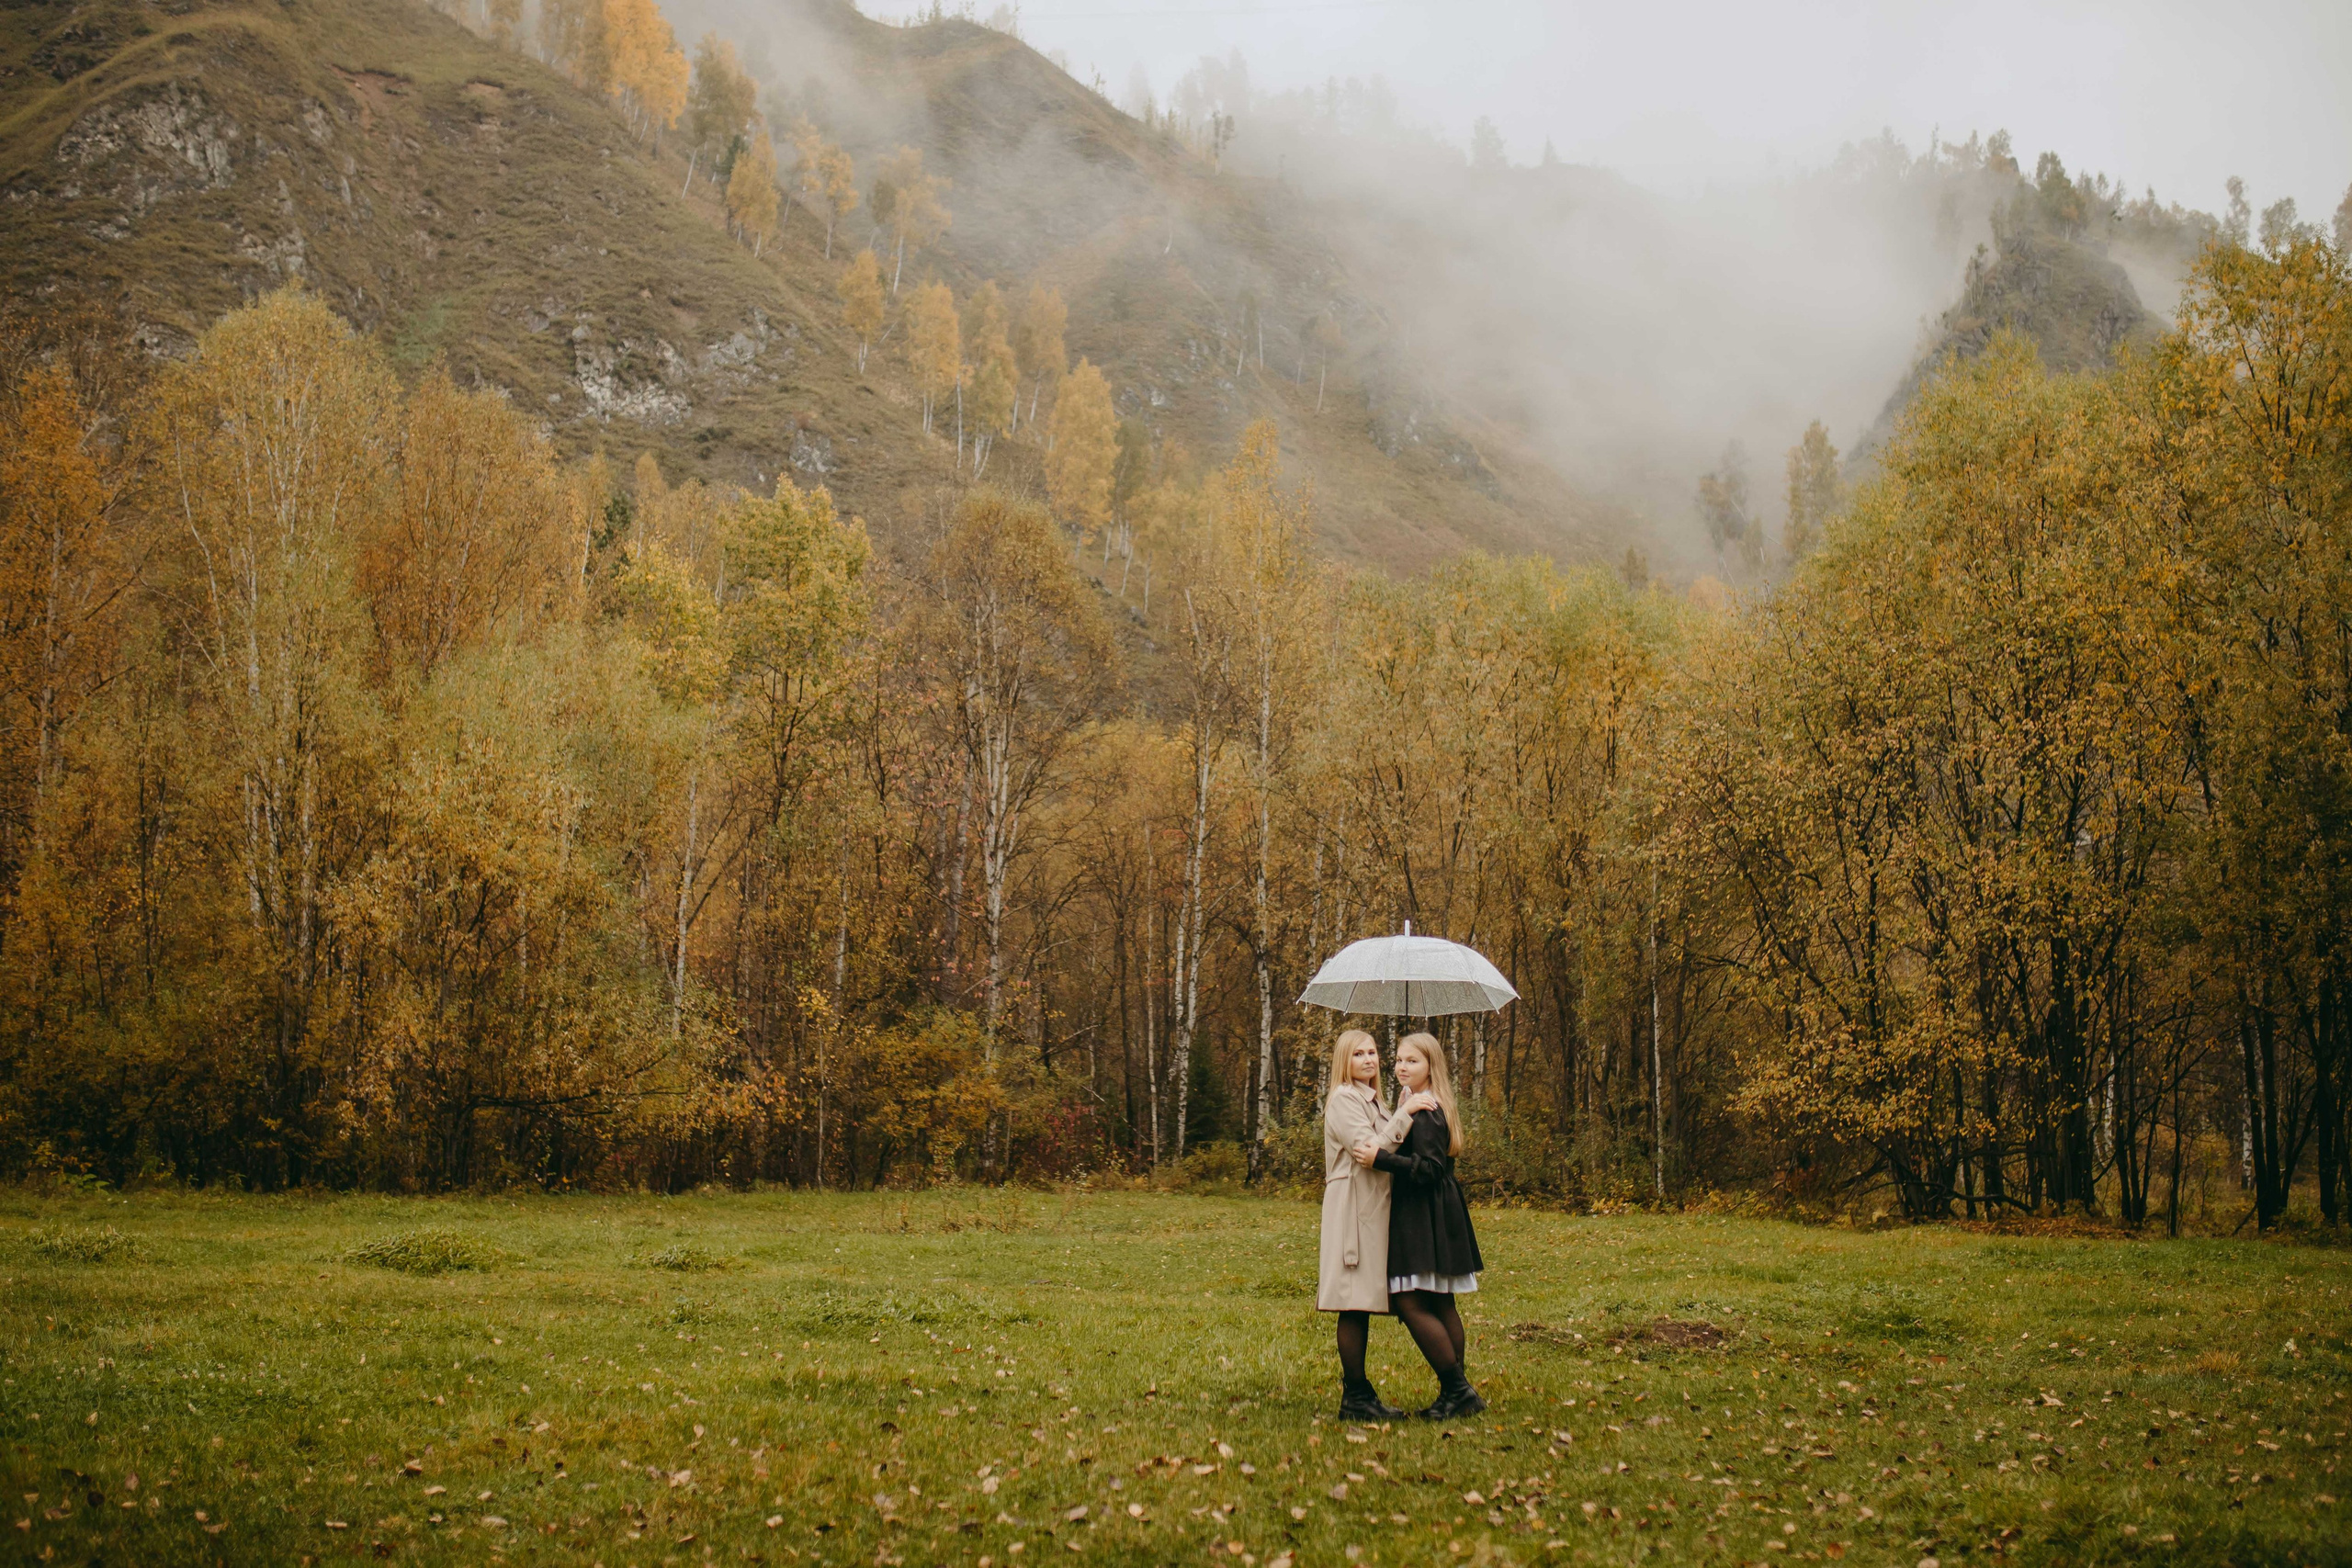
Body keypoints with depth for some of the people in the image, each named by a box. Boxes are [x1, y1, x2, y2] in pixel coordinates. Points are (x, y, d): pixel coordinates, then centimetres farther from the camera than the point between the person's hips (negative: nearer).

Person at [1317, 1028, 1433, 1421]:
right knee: (1354, 1304, -9)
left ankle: (1358, 1393, 11)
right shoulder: (1343, 1100, -8)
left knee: (1362, 1306, 9)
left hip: (1375, 1208, 9)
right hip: (1354, 1207, -9)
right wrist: (1405, 1113, -16)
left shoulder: (1375, 1102, 22)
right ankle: (1355, 1396, -7)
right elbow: (1370, 1150, -19)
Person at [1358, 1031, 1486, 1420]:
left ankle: (1457, 1390, -11)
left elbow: (1429, 1168, -22)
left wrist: (1381, 1159, -28)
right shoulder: (1430, 1108, 17)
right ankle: (1456, 1392, 12)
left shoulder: (1424, 1113, -14)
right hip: (1428, 1216, 11)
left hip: (1425, 1219, -11)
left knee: (1411, 1303, -12)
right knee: (1439, 1305, 10)